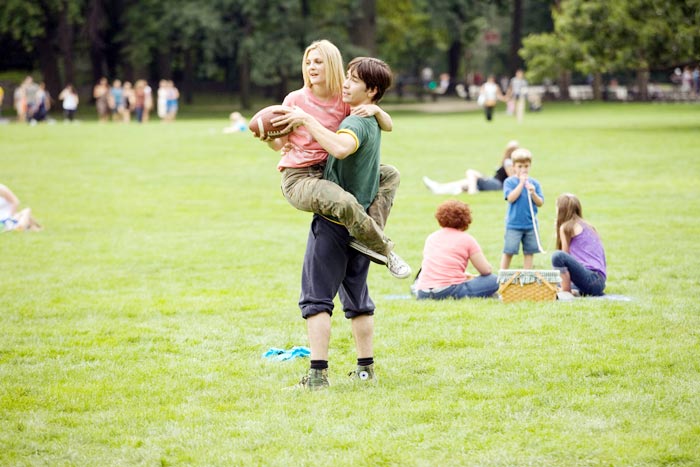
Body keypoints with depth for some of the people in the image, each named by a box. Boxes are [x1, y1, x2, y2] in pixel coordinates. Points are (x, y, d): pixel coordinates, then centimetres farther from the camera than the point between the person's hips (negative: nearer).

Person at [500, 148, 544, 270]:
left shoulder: (534, 183, 5)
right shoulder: (509, 182, -4)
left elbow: (540, 203, 3)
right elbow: (510, 198, -18)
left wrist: (533, 193, -16)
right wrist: (521, 183, -17)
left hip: (530, 224, 3)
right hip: (513, 224, -3)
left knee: (529, 252, 9)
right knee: (508, 251, 0)